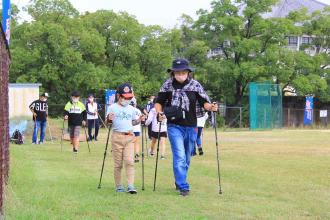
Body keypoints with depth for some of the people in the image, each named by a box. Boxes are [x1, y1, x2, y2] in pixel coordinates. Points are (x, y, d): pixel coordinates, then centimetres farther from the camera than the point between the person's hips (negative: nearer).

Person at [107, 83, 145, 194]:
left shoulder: (131, 109, 15)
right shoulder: (112, 108, 3)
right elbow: (108, 121, 4)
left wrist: (138, 120, 3)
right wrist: (109, 119, -18)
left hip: (129, 137, 2)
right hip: (117, 136, -2)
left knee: (129, 161, -9)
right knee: (118, 163, 1)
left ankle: (130, 186, -13)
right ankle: (118, 186, 9)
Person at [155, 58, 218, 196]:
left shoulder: (195, 85, -2)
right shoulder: (168, 85, -1)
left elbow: (204, 102, -2)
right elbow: (159, 102, 8)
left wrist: (210, 107, -24)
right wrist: (159, 113, -11)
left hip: (190, 126, 2)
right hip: (174, 126, -2)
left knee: (186, 158, 13)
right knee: (179, 156, -14)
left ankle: (179, 183, 30)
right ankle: (183, 186, -14)